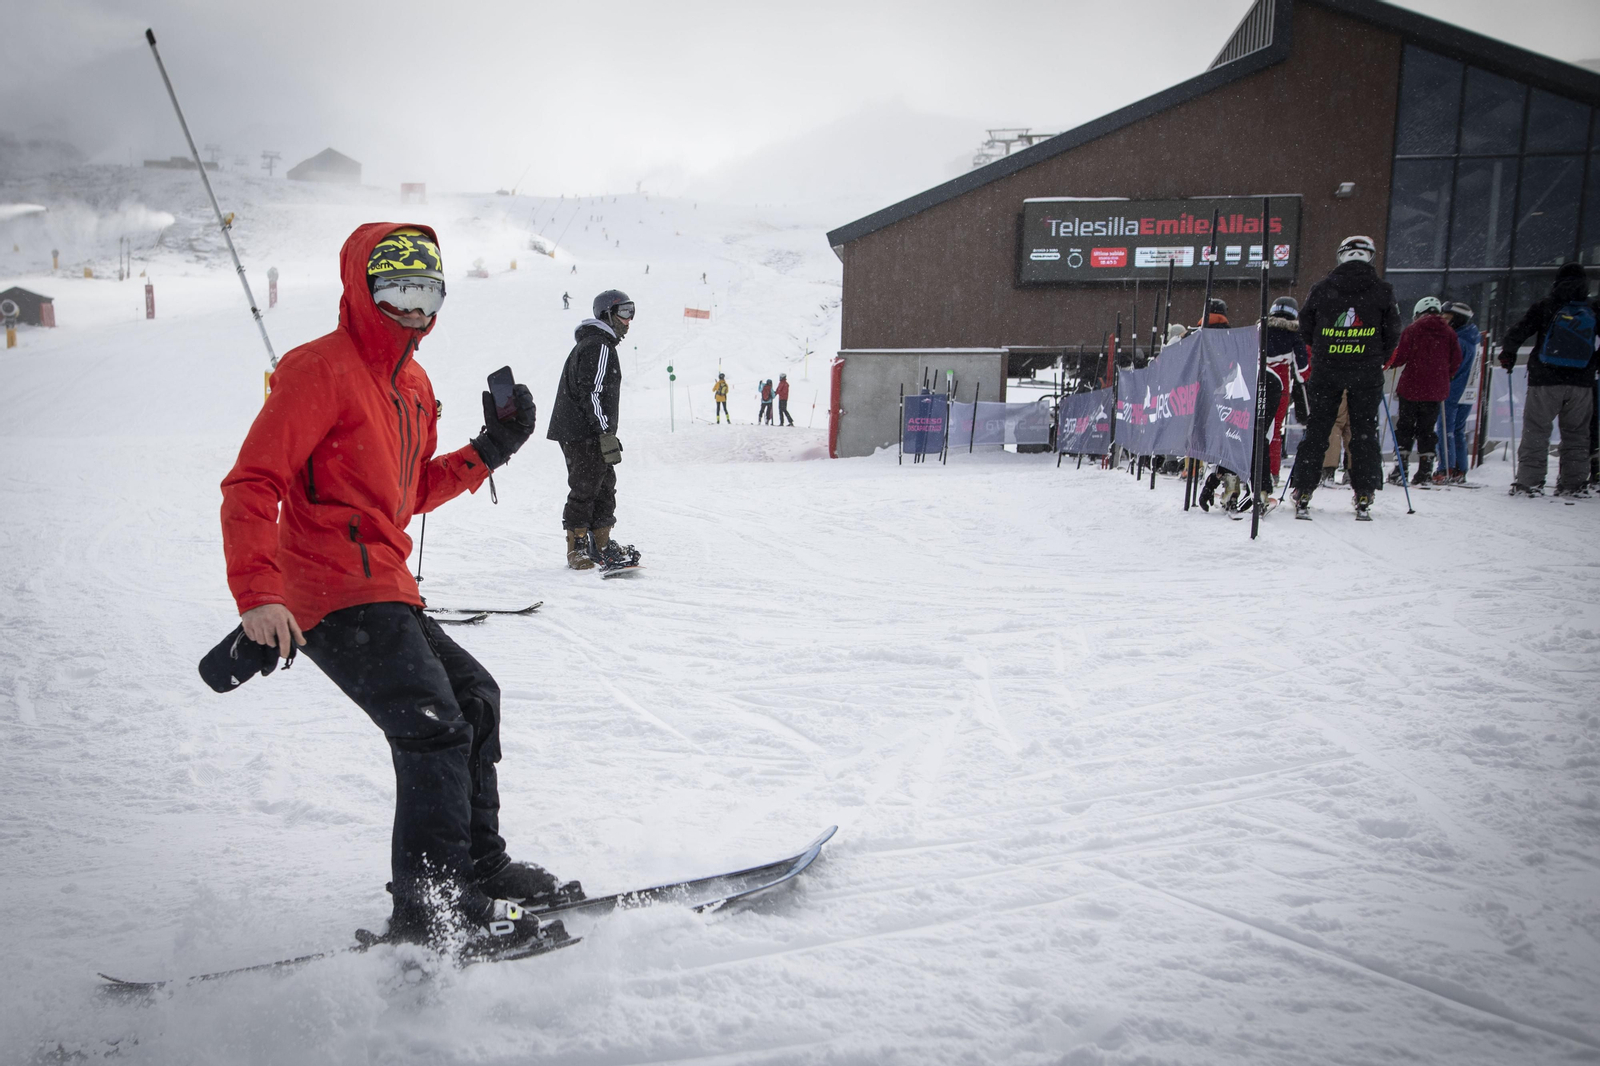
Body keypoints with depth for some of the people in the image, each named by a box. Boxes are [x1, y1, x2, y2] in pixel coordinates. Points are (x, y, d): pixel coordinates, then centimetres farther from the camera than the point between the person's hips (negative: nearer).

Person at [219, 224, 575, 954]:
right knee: (435, 729, -17)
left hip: (385, 590, 10)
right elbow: (251, 484, -16)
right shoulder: (321, 370, -10)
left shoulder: (413, 384, 17)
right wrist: (257, 594, -27)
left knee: (474, 697, 16)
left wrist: (489, 452, 10)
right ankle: (429, 913, -8)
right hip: (341, 593, -10)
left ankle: (480, 866, 27)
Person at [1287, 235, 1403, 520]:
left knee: (1317, 430, 6)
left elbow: (1305, 330, 5)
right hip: (1366, 374, 0)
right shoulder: (1382, 290, -1)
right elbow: (1392, 335, 3)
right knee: (1364, 432, 7)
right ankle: (1363, 498, 5)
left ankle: (1302, 495, 2)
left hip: (1326, 371, 0)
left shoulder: (1322, 289, -1)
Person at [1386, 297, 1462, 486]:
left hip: (1411, 387, -3)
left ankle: (1399, 470, -4)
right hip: (1436, 390, 3)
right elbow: (1456, 361, 5)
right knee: (1427, 430, 10)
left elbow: (1401, 356, -9)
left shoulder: (1413, 329, -4)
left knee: (1405, 428, 3)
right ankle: (1425, 472, 7)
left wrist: (1391, 362, 11)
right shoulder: (1449, 333, 6)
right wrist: (1444, 377, 20)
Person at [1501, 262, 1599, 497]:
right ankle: (1575, 483, 11)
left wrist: (1508, 352, 12)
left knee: (1536, 431, 1)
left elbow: (1519, 330, -3)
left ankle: (1529, 482, -4)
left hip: (1545, 381, -2)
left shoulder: (1546, 306, -1)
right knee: (1576, 433, 12)